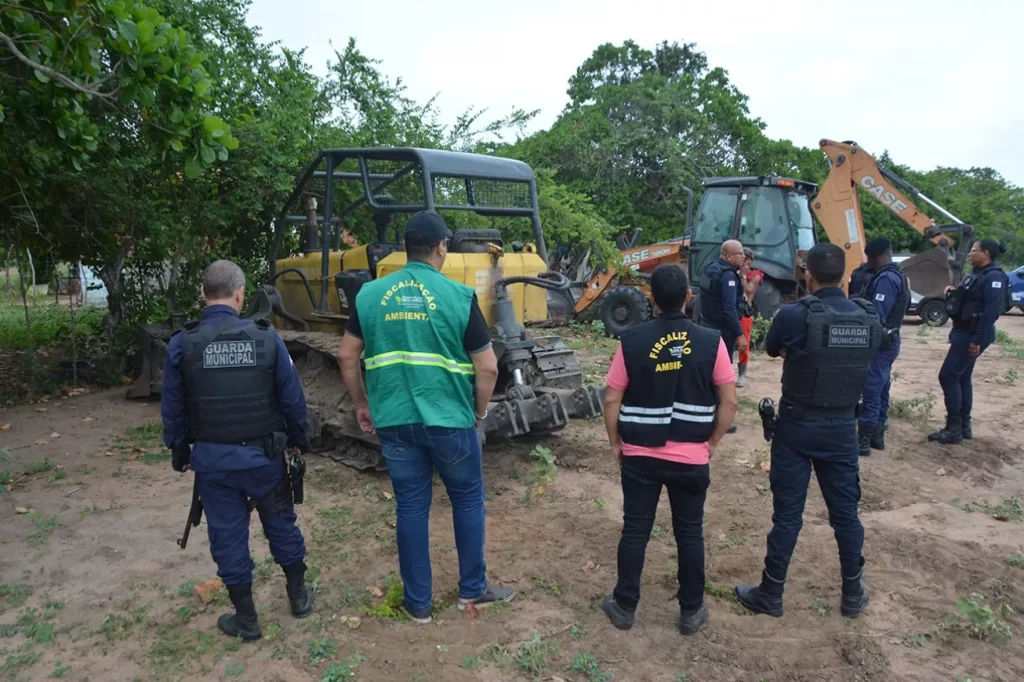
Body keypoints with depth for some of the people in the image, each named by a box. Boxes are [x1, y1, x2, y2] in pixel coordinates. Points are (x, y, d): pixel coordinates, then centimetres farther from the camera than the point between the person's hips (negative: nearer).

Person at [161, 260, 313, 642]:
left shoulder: (181, 345, -7)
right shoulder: (266, 337, -9)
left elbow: (172, 409, 1)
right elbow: (292, 396, -3)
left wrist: (179, 453, 15)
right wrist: (299, 438, 12)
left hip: (212, 458, 0)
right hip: (263, 453, 0)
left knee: (227, 537, 12)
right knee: (281, 524, 18)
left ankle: (246, 620, 24)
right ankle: (299, 596, 34)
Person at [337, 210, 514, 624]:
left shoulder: (370, 294, 2)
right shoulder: (458, 296, -8)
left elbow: (347, 356, 6)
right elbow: (487, 367, -8)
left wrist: (362, 404, 18)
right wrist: (479, 411, 8)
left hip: (394, 421, 3)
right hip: (449, 420, -3)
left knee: (411, 508, 13)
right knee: (468, 501, 17)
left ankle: (418, 602, 24)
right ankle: (472, 589, 29)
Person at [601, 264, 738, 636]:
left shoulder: (631, 341, -10)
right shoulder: (711, 341, -8)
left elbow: (612, 400, -6)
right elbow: (729, 401, -4)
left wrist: (616, 443, 7)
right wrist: (711, 443, 9)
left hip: (640, 455, 0)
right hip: (692, 458, 1)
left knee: (635, 531, 13)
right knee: (690, 534, 15)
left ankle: (624, 606, 26)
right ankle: (691, 611, 28)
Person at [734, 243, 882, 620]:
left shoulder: (794, 315, -18)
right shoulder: (869, 318, -2)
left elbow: (772, 349, 1)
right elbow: (863, 362, 13)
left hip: (798, 425, -4)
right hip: (843, 426, 4)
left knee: (788, 513, 5)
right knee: (845, 511, 17)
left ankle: (770, 595, 18)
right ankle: (853, 593, 31)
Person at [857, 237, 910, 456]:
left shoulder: (885, 279, -19)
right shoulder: (897, 275, 14)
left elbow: (877, 317, -24)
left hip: (879, 343, -11)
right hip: (887, 341, 11)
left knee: (870, 392, -6)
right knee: (880, 391, 16)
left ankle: (863, 440, -1)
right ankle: (877, 436, 24)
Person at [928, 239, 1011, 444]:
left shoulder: (994, 277, -17)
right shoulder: (978, 274, 15)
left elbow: (992, 311, -25)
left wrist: (977, 340, -26)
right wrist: (953, 294, 3)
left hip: (972, 335, -10)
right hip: (964, 332, 10)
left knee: (948, 376, -9)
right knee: (962, 378, 13)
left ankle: (954, 428, -3)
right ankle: (963, 427, 20)